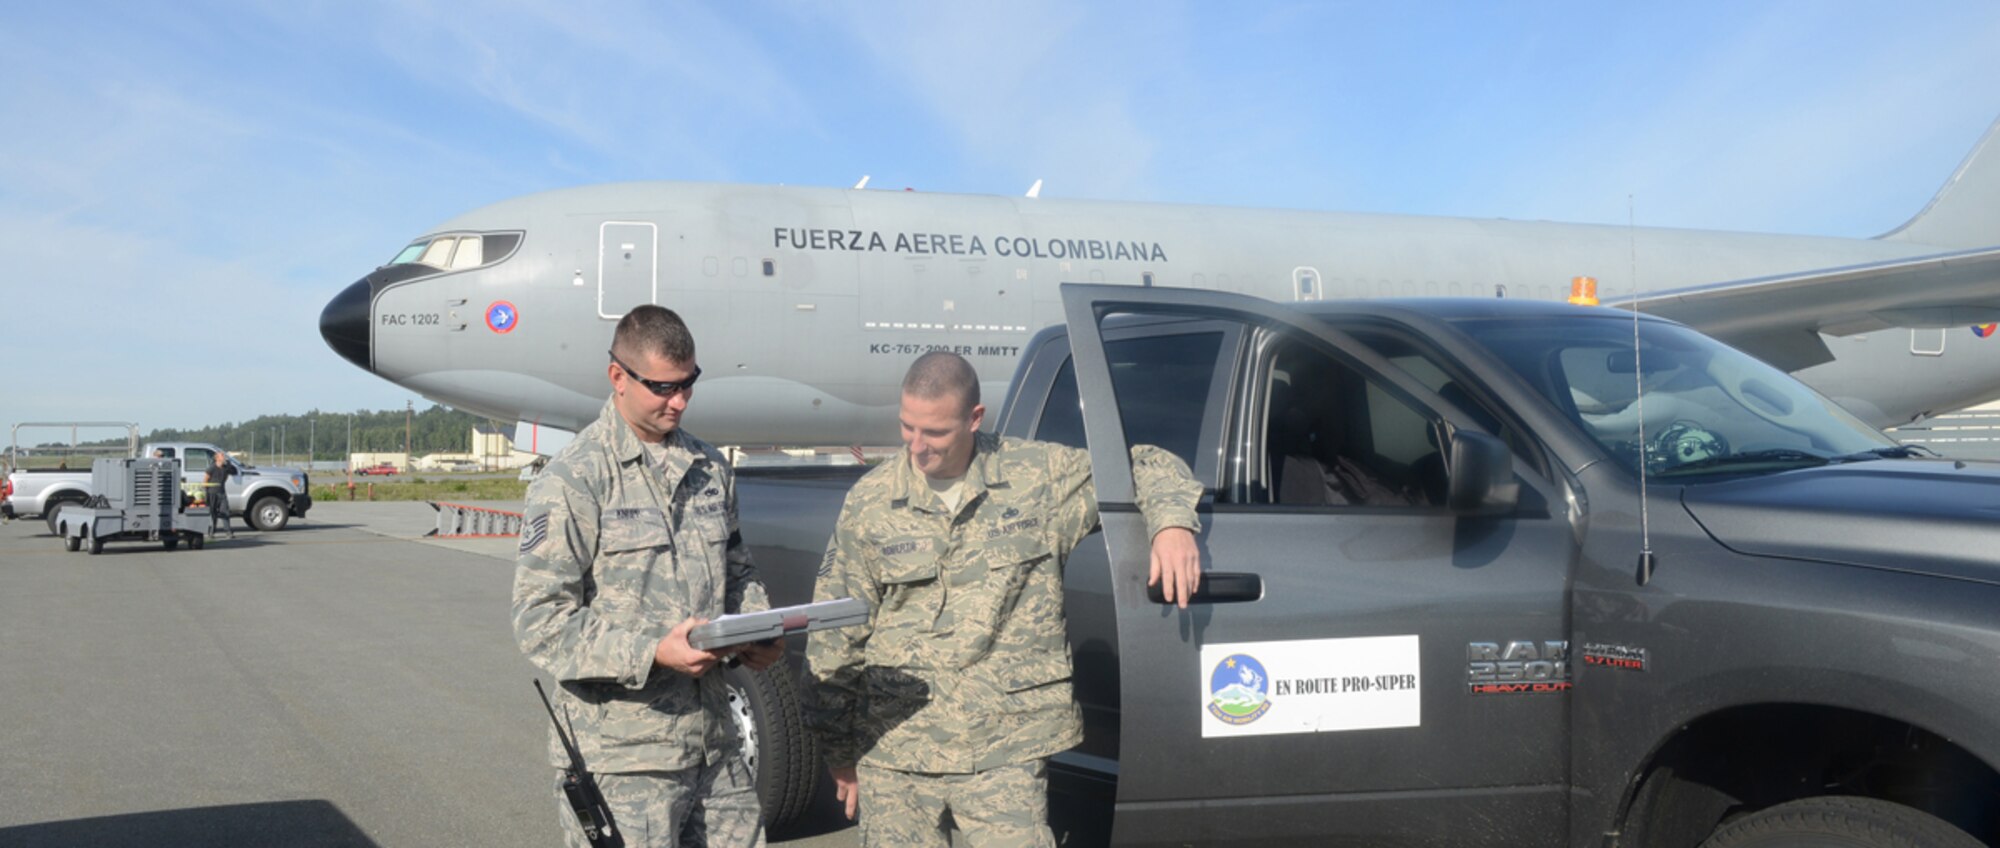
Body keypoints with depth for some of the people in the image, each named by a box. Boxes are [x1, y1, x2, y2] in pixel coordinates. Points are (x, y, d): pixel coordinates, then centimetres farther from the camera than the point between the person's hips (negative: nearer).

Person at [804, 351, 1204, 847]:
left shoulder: (1039, 475, -1)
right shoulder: (868, 503, 3)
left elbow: (1145, 467, 8)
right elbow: (835, 637, 9)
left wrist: (1172, 524, -14)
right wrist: (840, 749, 11)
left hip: (1005, 751, -1)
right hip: (893, 749, 2)